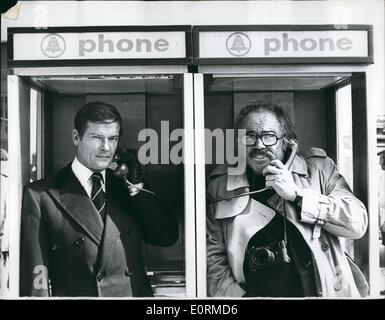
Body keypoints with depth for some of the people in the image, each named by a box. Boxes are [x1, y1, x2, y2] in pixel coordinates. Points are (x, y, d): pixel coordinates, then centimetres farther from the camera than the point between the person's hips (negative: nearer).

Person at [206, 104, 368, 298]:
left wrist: (296, 194, -11)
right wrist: (237, 295, -8)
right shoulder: (219, 186, 4)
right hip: (255, 293, 0)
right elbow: (213, 256, 6)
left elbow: (358, 223, -3)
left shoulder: (318, 168, 5)